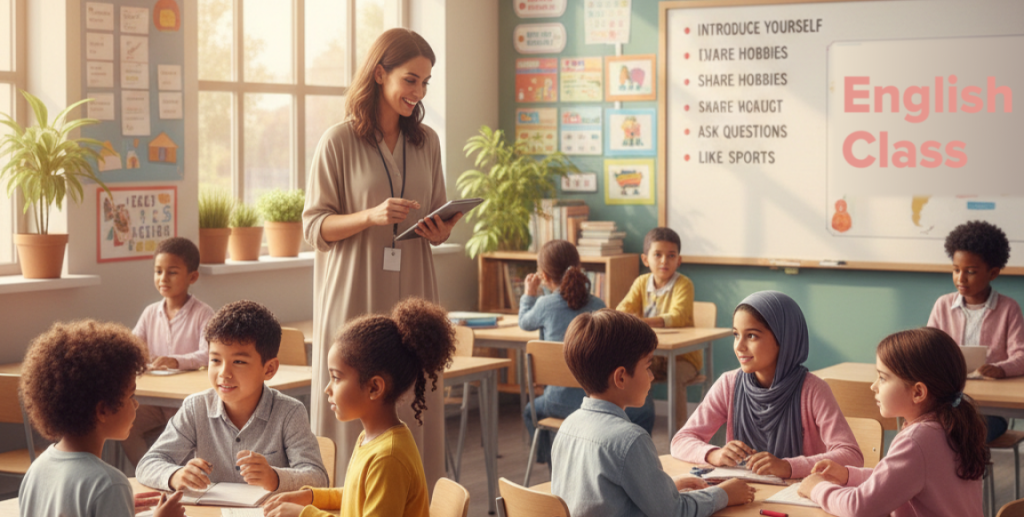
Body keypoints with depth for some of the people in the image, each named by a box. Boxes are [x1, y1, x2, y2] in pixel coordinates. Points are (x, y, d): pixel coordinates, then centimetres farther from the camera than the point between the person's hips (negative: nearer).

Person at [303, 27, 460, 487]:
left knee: (415, 413, 3)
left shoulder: (426, 142, 11)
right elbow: (314, 227, -4)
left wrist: (442, 231, -3)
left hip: (411, 294, 4)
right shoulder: (339, 142, -3)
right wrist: (371, 216, -19)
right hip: (355, 298, -4)